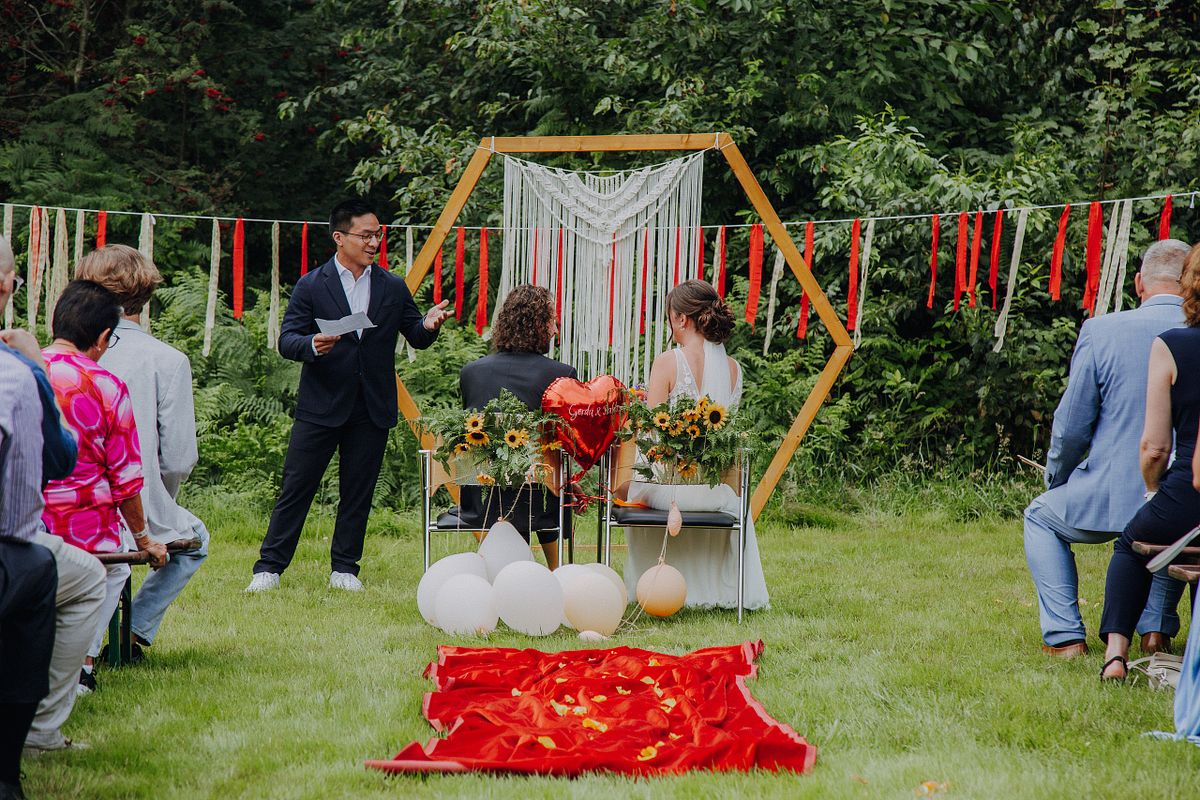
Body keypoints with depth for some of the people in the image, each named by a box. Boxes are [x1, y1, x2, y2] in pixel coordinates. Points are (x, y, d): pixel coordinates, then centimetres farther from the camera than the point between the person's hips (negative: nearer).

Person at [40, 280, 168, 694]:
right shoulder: (107, 388, -11)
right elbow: (125, 480, -5)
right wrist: (144, 541, 11)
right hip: (85, 532, -3)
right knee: (113, 567, 32)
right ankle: (83, 659, 20)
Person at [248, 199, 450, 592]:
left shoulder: (393, 287, 9)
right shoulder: (311, 286, 0)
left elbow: (416, 337, 11)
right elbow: (286, 341, -5)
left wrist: (428, 325, -12)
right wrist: (312, 345, -26)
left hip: (372, 411, 3)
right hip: (321, 407, -3)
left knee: (358, 493, 7)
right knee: (296, 487, -1)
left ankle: (344, 568, 16)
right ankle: (269, 567, 3)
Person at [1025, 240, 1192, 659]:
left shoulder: (1102, 331, -8)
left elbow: (1071, 427, -3)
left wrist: (1056, 480, 16)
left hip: (1111, 497, -3)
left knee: (1041, 518, 28)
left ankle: (1065, 636, 17)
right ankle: (1157, 628, 25)